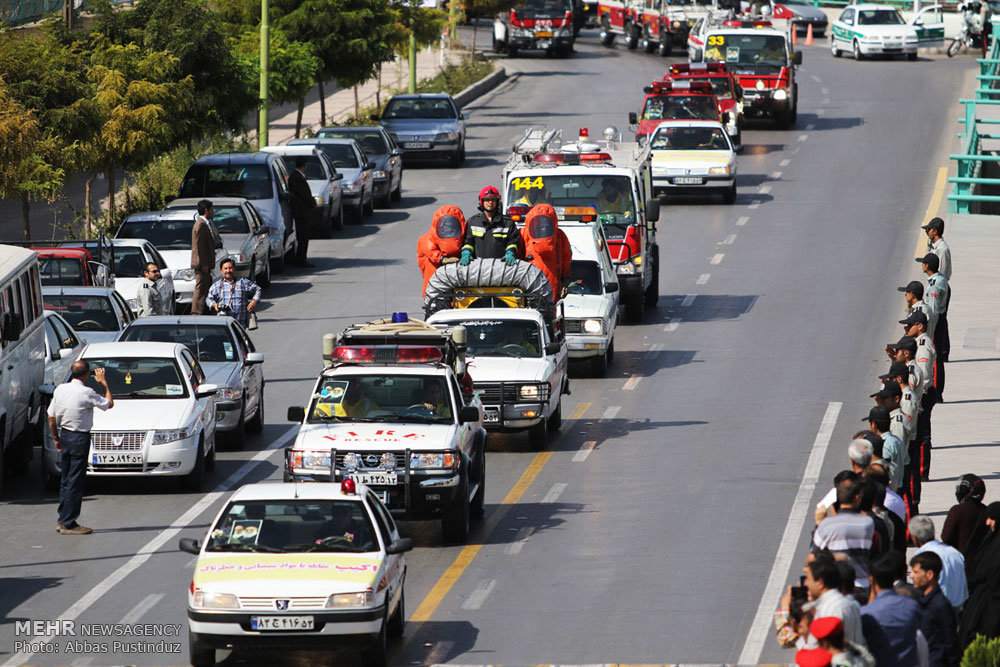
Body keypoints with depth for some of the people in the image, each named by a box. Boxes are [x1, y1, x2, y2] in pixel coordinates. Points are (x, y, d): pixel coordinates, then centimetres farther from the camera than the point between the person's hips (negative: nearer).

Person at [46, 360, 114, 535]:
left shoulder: (60, 389, 2)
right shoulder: (86, 393, -17)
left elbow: (51, 417, 8)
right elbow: (109, 404, -2)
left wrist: (56, 438, 18)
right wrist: (104, 383, 9)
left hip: (64, 435, 7)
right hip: (80, 438, -7)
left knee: (66, 479, 16)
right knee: (75, 481, -2)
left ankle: (62, 520, 20)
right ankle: (68, 524, 0)